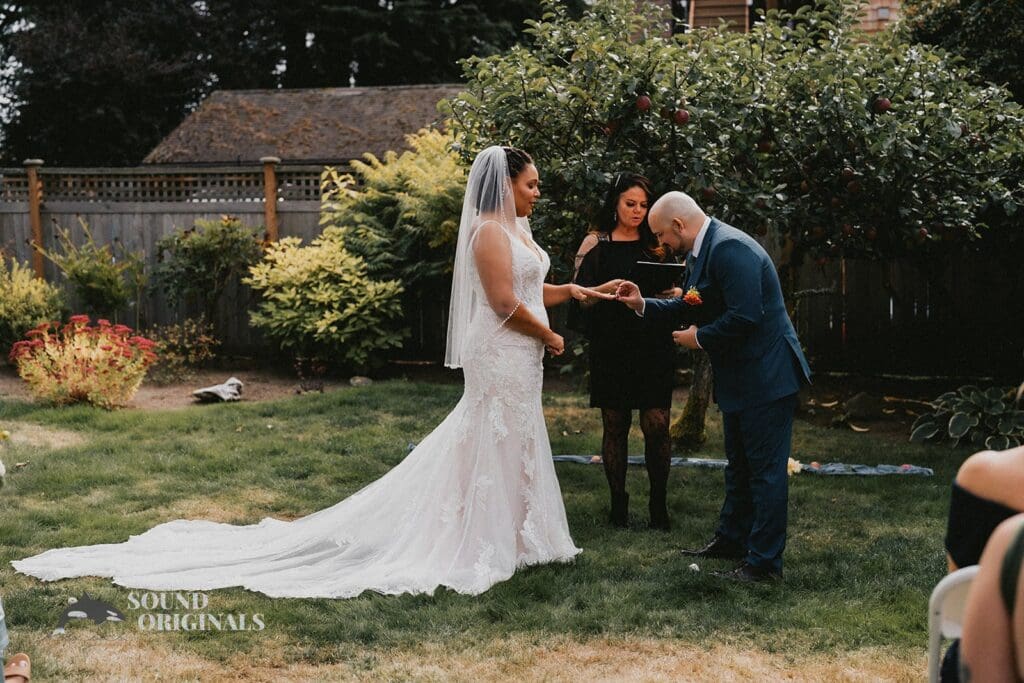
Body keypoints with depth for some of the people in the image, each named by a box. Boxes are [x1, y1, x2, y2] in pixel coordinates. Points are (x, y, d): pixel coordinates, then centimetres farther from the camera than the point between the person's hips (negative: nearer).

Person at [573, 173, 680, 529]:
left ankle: (658, 503, 7)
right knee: (615, 426, 3)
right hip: (611, 348, -1)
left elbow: (674, 291, 14)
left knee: (656, 426, -5)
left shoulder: (655, 245, 12)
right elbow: (580, 295, -2)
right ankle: (618, 501, 14)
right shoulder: (595, 243, 4)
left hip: (653, 347, 1)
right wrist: (607, 289, -21)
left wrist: (675, 293, -9)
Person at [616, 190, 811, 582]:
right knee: (739, 464, 22)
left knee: (765, 469, -3)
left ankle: (765, 561, 5)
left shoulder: (730, 248, -23)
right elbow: (690, 309, 17)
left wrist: (700, 339, -16)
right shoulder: (700, 252, 10)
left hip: (765, 376, -11)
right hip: (738, 377, 11)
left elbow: (744, 316, -30)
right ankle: (732, 539, 36)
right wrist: (643, 305, 7)